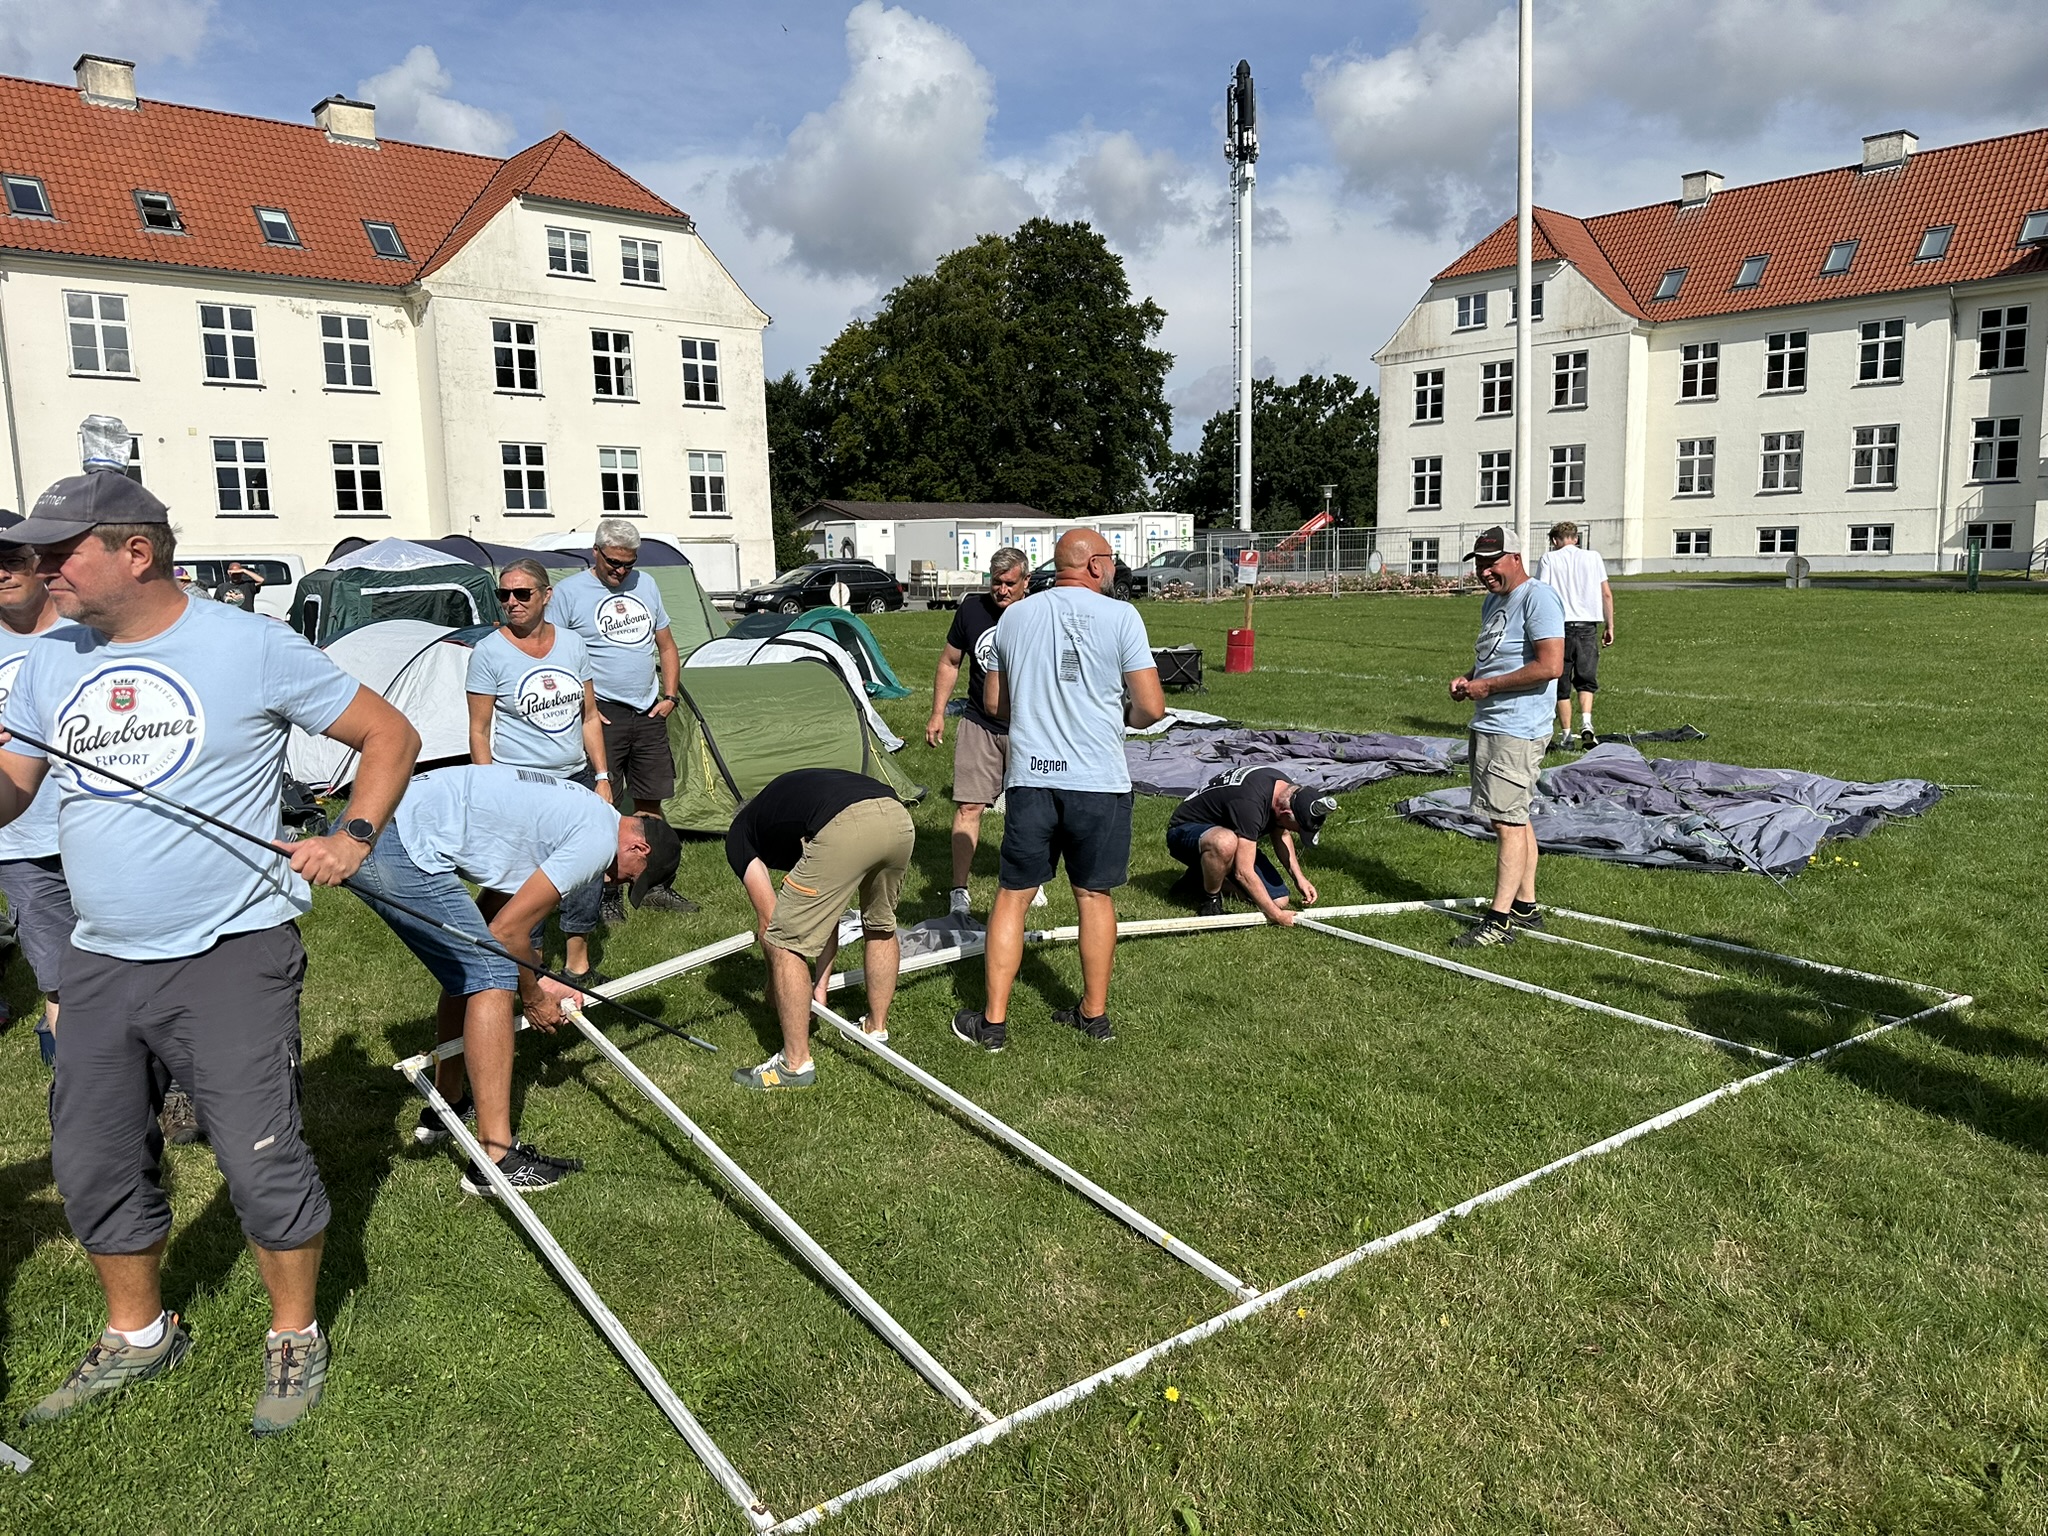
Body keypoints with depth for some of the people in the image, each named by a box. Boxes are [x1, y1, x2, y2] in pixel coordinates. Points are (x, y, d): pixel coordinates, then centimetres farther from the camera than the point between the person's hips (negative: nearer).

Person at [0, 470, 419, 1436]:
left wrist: (354, 836, -16)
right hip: (98, 965, 6)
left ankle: (295, 1338, 21)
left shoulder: (250, 647, -8)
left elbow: (390, 735, -3)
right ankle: (139, 1335, 38)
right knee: (94, 1170, 16)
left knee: (261, 1163, -2)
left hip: (231, 958, -6)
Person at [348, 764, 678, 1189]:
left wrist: (535, 982, 19)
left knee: (472, 966, 21)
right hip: (403, 849, -10)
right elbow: (506, 931, -8)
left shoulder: (576, 814, 19)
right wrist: (534, 998, 8)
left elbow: (488, 915, 22)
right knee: (492, 976, -9)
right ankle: (495, 1161, -9)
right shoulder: (600, 839, -9)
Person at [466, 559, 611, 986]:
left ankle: (577, 967, 21)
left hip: (575, 779, 5)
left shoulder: (572, 644, 6)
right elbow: (479, 732, -4)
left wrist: (602, 776, 7)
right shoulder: (489, 652, -6)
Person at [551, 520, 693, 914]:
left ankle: (654, 886, 19)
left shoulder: (646, 585, 12)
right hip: (602, 715, -5)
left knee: (650, 804, 10)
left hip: (649, 714, 5)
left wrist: (671, 695, 8)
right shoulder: (569, 592, -4)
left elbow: (667, 646, 19)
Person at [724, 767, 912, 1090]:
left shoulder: (740, 833, 27)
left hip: (847, 830, -7)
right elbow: (826, 911, 43)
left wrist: (773, 984, 41)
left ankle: (796, 1064, 18)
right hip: (899, 820, 7)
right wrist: (820, 985, 47)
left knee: (787, 942, 10)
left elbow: (769, 921, 23)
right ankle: (877, 1030, 46)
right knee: (881, 927, 33)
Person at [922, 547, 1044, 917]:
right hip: (979, 725, 1)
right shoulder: (972, 609, -2)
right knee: (968, 806, -3)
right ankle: (959, 891, 6)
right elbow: (950, 663, 10)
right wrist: (937, 713, 8)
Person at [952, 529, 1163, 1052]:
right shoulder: (1120, 616, -5)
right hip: (1098, 780, -2)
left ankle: (993, 1021, 12)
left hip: (1029, 778, 2)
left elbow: (996, 703, 14)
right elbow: (1151, 708, -7)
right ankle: (1094, 1014, 23)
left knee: (1013, 895, 8)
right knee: (1095, 896, 11)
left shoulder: (1013, 616, 7)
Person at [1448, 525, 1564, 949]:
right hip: (1488, 724, 10)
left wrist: (1487, 685, -16)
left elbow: (1550, 666, -22)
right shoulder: (1492, 601, 18)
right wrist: (1467, 680, 8)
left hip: (1517, 730, -10)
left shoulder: (1538, 598, -12)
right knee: (1515, 819, 15)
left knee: (1508, 821, -10)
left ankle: (1499, 919, -9)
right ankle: (1525, 906, 25)